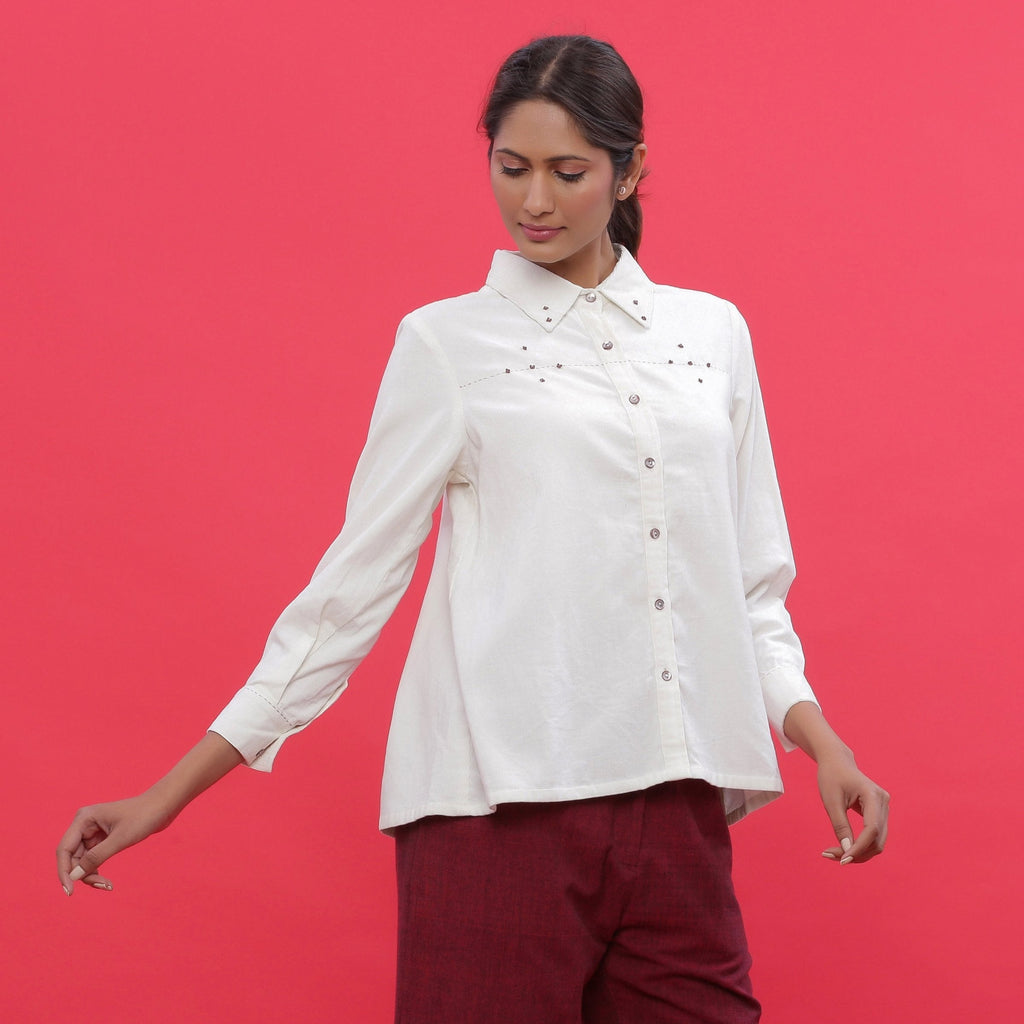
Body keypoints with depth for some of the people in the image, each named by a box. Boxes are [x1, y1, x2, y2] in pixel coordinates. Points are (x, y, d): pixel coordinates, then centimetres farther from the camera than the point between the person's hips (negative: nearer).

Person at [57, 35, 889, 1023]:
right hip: (500, 800, -3)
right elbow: (353, 581, 5)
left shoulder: (712, 332, 13)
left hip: (674, 803, 3)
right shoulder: (447, 343, 4)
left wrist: (816, 737, 3)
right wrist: (169, 794, 1)